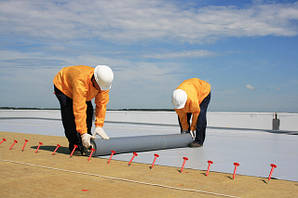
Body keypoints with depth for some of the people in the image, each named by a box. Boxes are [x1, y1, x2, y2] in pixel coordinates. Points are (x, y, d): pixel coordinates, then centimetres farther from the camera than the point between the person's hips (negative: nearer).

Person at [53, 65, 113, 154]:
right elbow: (79, 109, -47)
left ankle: (86, 143, 2)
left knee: (89, 111, -9)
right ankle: (75, 145, -11)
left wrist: (99, 126, -27)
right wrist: (83, 133, -47)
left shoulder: (103, 82, -28)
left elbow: (102, 104, -23)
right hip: (62, 86, -5)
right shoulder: (81, 81, -46)